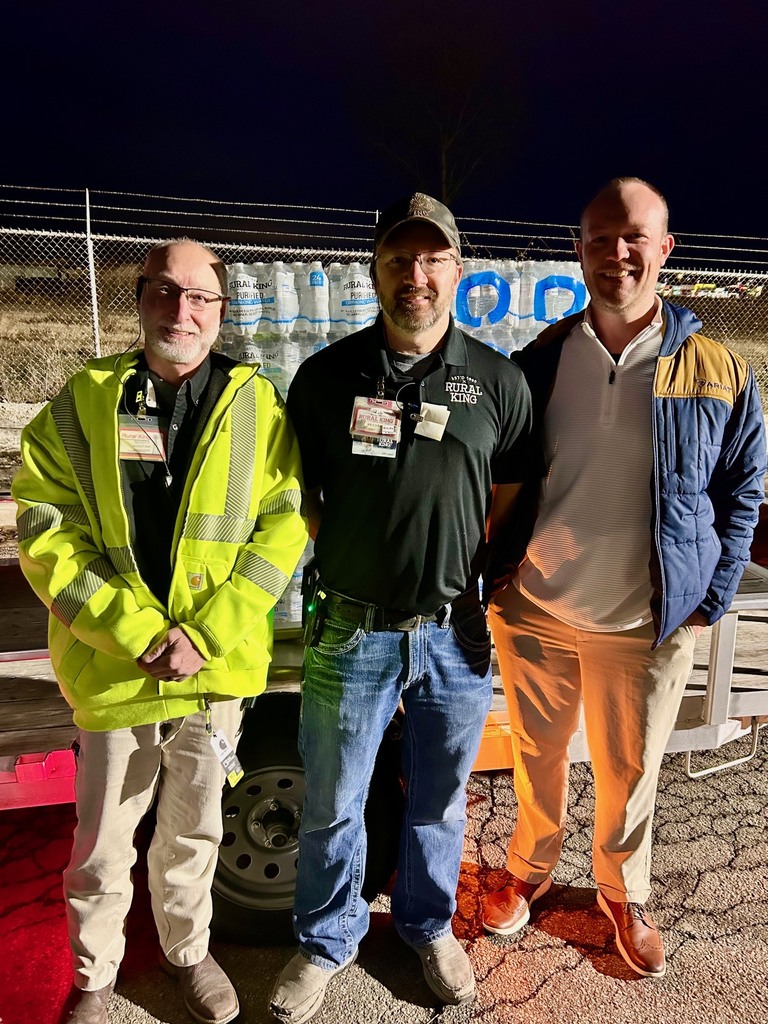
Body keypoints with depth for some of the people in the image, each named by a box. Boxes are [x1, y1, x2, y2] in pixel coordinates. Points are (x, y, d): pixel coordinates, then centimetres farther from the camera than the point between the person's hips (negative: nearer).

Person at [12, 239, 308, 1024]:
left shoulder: (256, 404, -1)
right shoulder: (82, 402, -2)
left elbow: (283, 524, -6)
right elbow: (44, 533, -6)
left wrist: (205, 635, -15)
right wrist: (135, 635, -16)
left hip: (216, 669, 1)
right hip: (112, 672, 0)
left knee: (192, 834, 21)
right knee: (102, 847, 16)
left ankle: (186, 950, 47)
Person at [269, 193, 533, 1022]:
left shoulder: (499, 382, 0)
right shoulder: (327, 374, 0)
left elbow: (510, 501, 7)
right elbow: (298, 489, 8)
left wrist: (468, 569, -2)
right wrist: (344, 557, -1)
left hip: (457, 631, 1)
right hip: (352, 631, 0)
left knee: (439, 801, 20)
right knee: (331, 806, 15)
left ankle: (429, 926, 48)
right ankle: (326, 941, 42)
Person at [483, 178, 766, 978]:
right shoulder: (538, 363, -3)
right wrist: (495, 574, 0)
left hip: (650, 625, -1)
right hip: (535, 612, 1)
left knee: (629, 771, 18)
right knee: (536, 755, 19)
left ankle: (623, 894, 46)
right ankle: (530, 869, 47)